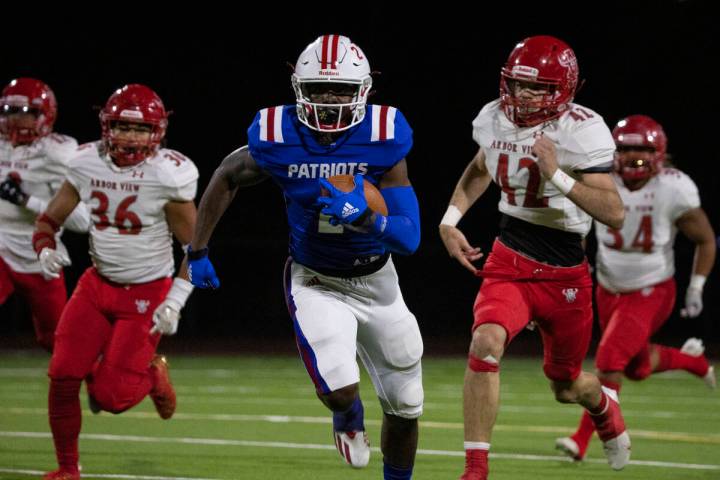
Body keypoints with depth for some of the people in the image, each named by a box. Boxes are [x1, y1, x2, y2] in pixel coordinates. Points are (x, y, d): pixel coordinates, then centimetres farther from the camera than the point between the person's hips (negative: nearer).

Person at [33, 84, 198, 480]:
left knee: (111, 398, -10)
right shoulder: (87, 165, -5)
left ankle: (152, 376, 26)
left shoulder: (167, 176, -17)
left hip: (147, 294, -4)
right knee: (63, 376, -9)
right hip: (98, 284, 4)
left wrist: (175, 302, -18)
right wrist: (45, 250, -16)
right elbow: (49, 219, 6)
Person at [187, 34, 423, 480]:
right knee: (339, 391, -21)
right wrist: (198, 251, 2)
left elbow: (409, 238, -23)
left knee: (405, 407, 10)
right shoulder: (280, 139, -20)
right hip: (315, 283, -1)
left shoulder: (383, 140, -23)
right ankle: (349, 418, 18)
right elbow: (227, 177, 2)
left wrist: (363, 217, -41)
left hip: (375, 281, 1)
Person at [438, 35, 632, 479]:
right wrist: (450, 220, 8)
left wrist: (558, 175, -34)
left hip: (564, 274, -2)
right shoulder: (495, 120, -3)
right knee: (486, 343, -28)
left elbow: (615, 213, -26)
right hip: (508, 262, 2)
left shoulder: (581, 132, -18)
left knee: (567, 387, 15)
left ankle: (603, 404, 55)